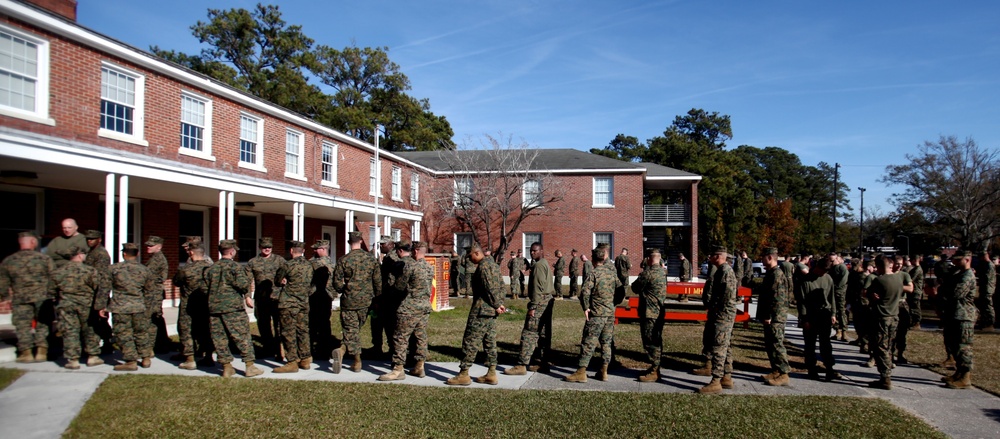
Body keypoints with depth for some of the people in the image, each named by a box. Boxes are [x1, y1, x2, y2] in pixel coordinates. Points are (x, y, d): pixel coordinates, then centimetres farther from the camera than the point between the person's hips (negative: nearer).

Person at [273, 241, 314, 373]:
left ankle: (292, 363, 2)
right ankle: (305, 359, 18)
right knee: (303, 331, 13)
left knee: (289, 333, 0)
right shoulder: (309, 266, 5)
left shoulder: (288, 266, -13)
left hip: (289, 304, -6)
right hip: (304, 303, 6)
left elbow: (277, 281, 2)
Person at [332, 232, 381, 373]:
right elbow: (378, 281, 3)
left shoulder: (344, 260, -8)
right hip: (365, 300, 2)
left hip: (349, 301, -2)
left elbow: (337, 282, -6)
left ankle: (357, 362, -2)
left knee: (351, 331, 5)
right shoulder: (371, 259, -1)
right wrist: (376, 297, 16)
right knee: (357, 329, 14)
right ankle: (342, 350, 0)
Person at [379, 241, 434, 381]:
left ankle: (398, 370, 1)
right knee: (421, 337, 12)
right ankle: (419, 367, 16)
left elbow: (399, 286, -10)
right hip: (426, 306, 8)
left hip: (409, 307, -8)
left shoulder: (409, 265, -14)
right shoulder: (429, 267, 9)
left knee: (400, 338, -1)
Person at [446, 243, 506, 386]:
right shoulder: (493, 264, 16)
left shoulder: (483, 266, -15)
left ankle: (463, 375, 1)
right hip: (491, 311, 10)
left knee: (470, 342, -3)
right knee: (490, 342, 12)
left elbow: (490, 288, -21)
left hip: (481, 311, -10)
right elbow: (500, 286, 17)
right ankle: (491, 374, 15)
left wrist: (496, 305, -12)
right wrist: (500, 303, 9)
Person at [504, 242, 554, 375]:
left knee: (529, 334, -10)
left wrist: (533, 307, -20)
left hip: (539, 303, -11)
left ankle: (521, 366, -10)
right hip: (547, 302, 11)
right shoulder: (545, 264, 19)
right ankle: (543, 364, 18)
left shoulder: (538, 265, -13)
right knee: (543, 334, 12)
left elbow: (538, 288, -19)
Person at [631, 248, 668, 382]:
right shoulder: (663, 272, 9)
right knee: (656, 341, 16)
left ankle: (654, 372, 1)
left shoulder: (648, 273, -19)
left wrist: (639, 278, 9)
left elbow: (635, 288, -10)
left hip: (649, 313, -9)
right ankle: (655, 367, 25)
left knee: (650, 342, -3)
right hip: (659, 313, 9)